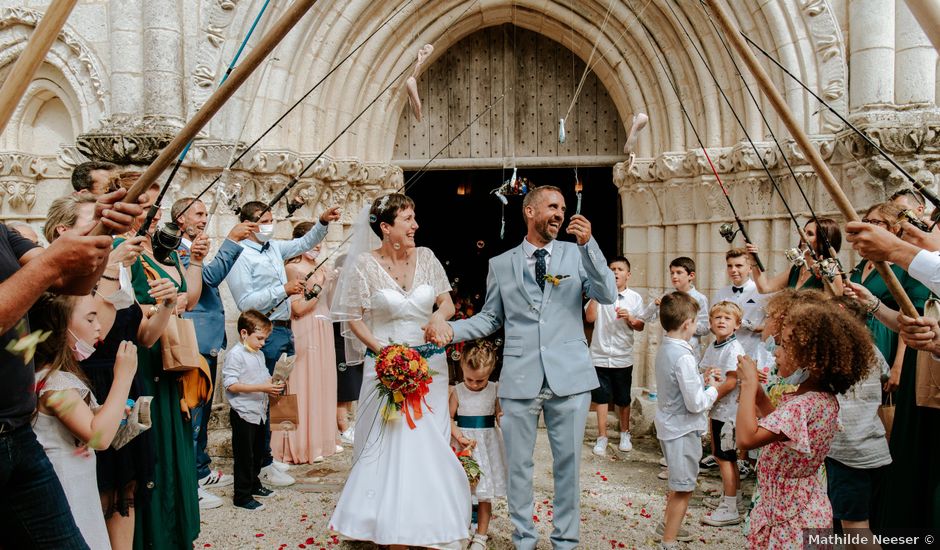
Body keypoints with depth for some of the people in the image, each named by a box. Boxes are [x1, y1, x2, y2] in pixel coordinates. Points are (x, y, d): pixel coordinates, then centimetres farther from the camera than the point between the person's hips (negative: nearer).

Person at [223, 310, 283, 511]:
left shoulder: (259, 354, 12)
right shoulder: (235, 354, -16)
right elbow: (231, 385, -23)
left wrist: (273, 384, 1)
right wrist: (262, 387, -25)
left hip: (259, 412, 9)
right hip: (243, 413, -9)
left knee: (258, 451, 19)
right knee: (244, 455, -1)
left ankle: (254, 485, 36)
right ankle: (242, 496, 9)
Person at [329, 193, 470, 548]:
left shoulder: (426, 257, 2)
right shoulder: (365, 265, -7)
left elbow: (447, 303, 9)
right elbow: (355, 319, -3)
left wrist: (439, 316, -13)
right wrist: (381, 349, -15)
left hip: (429, 364, 3)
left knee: (429, 444, 5)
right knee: (389, 443, 2)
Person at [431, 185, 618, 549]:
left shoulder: (576, 254, 7)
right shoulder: (501, 264, 9)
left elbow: (608, 296, -6)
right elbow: (490, 319, 12)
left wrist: (589, 244, -17)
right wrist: (451, 329, -4)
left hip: (569, 375, 0)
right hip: (520, 378, 0)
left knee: (568, 463, 8)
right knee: (519, 464, 9)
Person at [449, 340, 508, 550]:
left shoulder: (494, 390, -2)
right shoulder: (458, 391, -6)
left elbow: (500, 415, 7)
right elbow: (449, 418, -3)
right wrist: (459, 436, -16)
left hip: (487, 445, 1)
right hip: (464, 445, -1)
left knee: (485, 495, 5)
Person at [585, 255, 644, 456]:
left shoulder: (635, 298, 4)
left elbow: (641, 327, 6)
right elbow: (590, 317, -12)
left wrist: (629, 318, -14)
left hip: (623, 357, 1)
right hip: (600, 356, -1)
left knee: (623, 399, 12)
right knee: (602, 398, 4)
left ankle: (625, 435, 29)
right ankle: (602, 438, 13)